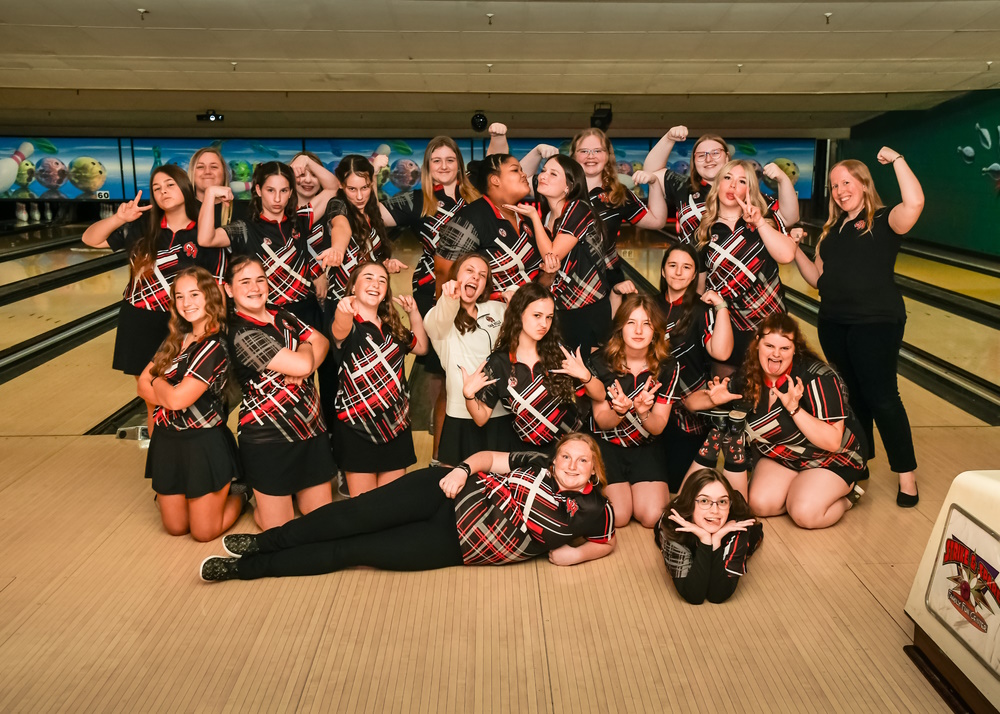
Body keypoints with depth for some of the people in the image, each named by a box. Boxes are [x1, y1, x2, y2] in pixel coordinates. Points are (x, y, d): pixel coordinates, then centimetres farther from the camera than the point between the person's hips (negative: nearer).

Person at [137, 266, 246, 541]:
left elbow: (177, 399, -24)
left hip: (203, 445, -7)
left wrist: (157, 381, -4)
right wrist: (169, 392, -16)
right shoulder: (176, 339, 4)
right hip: (167, 443, 7)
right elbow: (143, 385, 2)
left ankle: (241, 492, 29)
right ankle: (220, 490, 36)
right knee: (175, 527, 14)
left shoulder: (215, 346, -19)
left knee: (203, 533, 5)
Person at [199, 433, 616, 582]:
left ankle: (248, 567, 3)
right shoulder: (537, 464, 6)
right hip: (451, 492, 2)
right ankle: (263, 542, 6)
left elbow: (606, 542, 10)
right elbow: (489, 458, 11)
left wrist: (570, 554, -6)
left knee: (354, 550, -5)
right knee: (356, 514, -13)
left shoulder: (590, 510, -1)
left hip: (455, 545, -2)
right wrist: (462, 470, -10)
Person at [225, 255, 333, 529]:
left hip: (311, 426, 7)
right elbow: (302, 364, -22)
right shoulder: (240, 333, -17)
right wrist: (307, 348, 0)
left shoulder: (281, 316, 7)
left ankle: (289, 489, 38)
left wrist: (302, 370, -18)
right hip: (268, 438, -6)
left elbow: (322, 342, 0)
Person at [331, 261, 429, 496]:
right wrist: (344, 311, -60)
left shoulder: (392, 328, 8)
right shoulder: (349, 325, -11)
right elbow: (340, 332, -36)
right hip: (357, 429, -5)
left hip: (396, 424, 6)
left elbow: (421, 347, 25)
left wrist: (414, 312, 9)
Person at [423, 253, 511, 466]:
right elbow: (441, 320, -25)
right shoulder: (437, 317, -2)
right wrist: (449, 299, -48)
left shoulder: (498, 310, 12)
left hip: (503, 413, 4)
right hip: (463, 416, -3)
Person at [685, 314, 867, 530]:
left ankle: (846, 495, 6)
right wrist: (715, 400, -31)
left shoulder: (818, 378, -28)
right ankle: (800, 488, 12)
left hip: (833, 459, -5)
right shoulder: (747, 376, -15)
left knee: (805, 514, -25)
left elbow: (832, 442, -30)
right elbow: (691, 401, -9)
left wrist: (794, 408, -40)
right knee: (761, 504, -17)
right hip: (779, 455, 5)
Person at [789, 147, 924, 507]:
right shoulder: (831, 230, 14)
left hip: (877, 322, -6)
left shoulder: (884, 221, -4)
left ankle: (907, 473, 4)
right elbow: (818, 279, 13)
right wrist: (795, 249, 1)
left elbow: (915, 202, -27)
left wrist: (896, 160, -19)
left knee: (881, 397, -7)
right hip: (833, 324, 6)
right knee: (851, 394, 14)